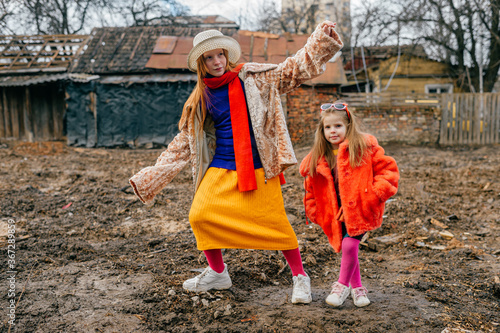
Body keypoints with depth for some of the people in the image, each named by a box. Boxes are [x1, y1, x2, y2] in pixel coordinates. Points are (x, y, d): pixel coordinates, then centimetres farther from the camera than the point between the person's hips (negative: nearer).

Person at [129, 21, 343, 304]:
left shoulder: (253, 77, 2)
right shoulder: (200, 98, 10)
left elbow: (295, 69, 0)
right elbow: (184, 143, 13)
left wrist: (321, 38, -13)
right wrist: (151, 177, 12)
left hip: (258, 169, -3)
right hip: (220, 169, 3)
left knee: (275, 222, -7)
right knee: (200, 215, -11)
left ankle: (300, 277, 17)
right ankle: (218, 274, 15)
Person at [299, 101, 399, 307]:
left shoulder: (365, 146, -8)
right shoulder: (317, 158, 1)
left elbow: (387, 170, -6)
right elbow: (311, 187, 13)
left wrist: (374, 195, -16)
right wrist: (316, 213, 7)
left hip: (360, 210, -4)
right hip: (338, 212, 4)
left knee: (350, 245, -16)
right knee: (348, 247, 10)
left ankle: (342, 285, 5)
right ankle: (357, 288, 31)